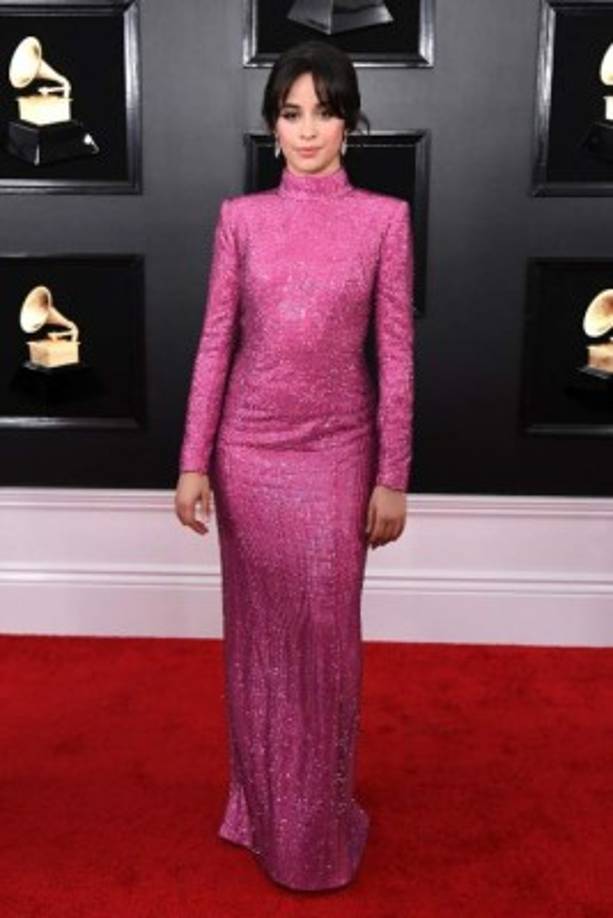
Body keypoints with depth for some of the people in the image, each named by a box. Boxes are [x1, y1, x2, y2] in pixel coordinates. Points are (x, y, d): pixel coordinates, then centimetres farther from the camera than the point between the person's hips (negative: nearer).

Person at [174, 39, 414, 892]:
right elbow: (215, 342, 3)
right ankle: (261, 805, 31)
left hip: (336, 452, -1)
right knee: (259, 630, 12)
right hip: (248, 449, 2)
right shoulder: (241, 217, 3)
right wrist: (193, 461, -2)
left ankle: (320, 820, 25)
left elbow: (395, 354, -2)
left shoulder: (384, 217, -1)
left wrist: (393, 477, -5)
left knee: (326, 635, 5)